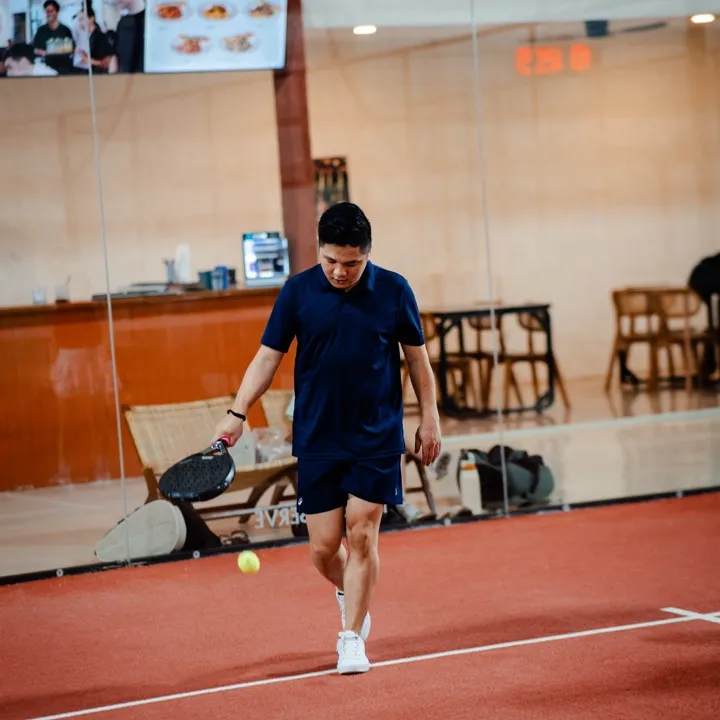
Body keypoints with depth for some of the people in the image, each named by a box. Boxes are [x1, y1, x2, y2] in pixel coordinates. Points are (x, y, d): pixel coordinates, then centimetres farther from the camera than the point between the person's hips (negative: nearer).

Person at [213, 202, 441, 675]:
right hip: (317, 441, 1)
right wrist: (237, 413, -11)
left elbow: (417, 356, 6)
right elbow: (268, 357, -1)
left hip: (377, 438, -1)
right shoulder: (298, 292, -4)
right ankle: (349, 591, 34)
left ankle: (351, 637, 6)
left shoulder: (394, 290, -4)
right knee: (324, 547, 1)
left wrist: (430, 419, 6)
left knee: (362, 534, -6)